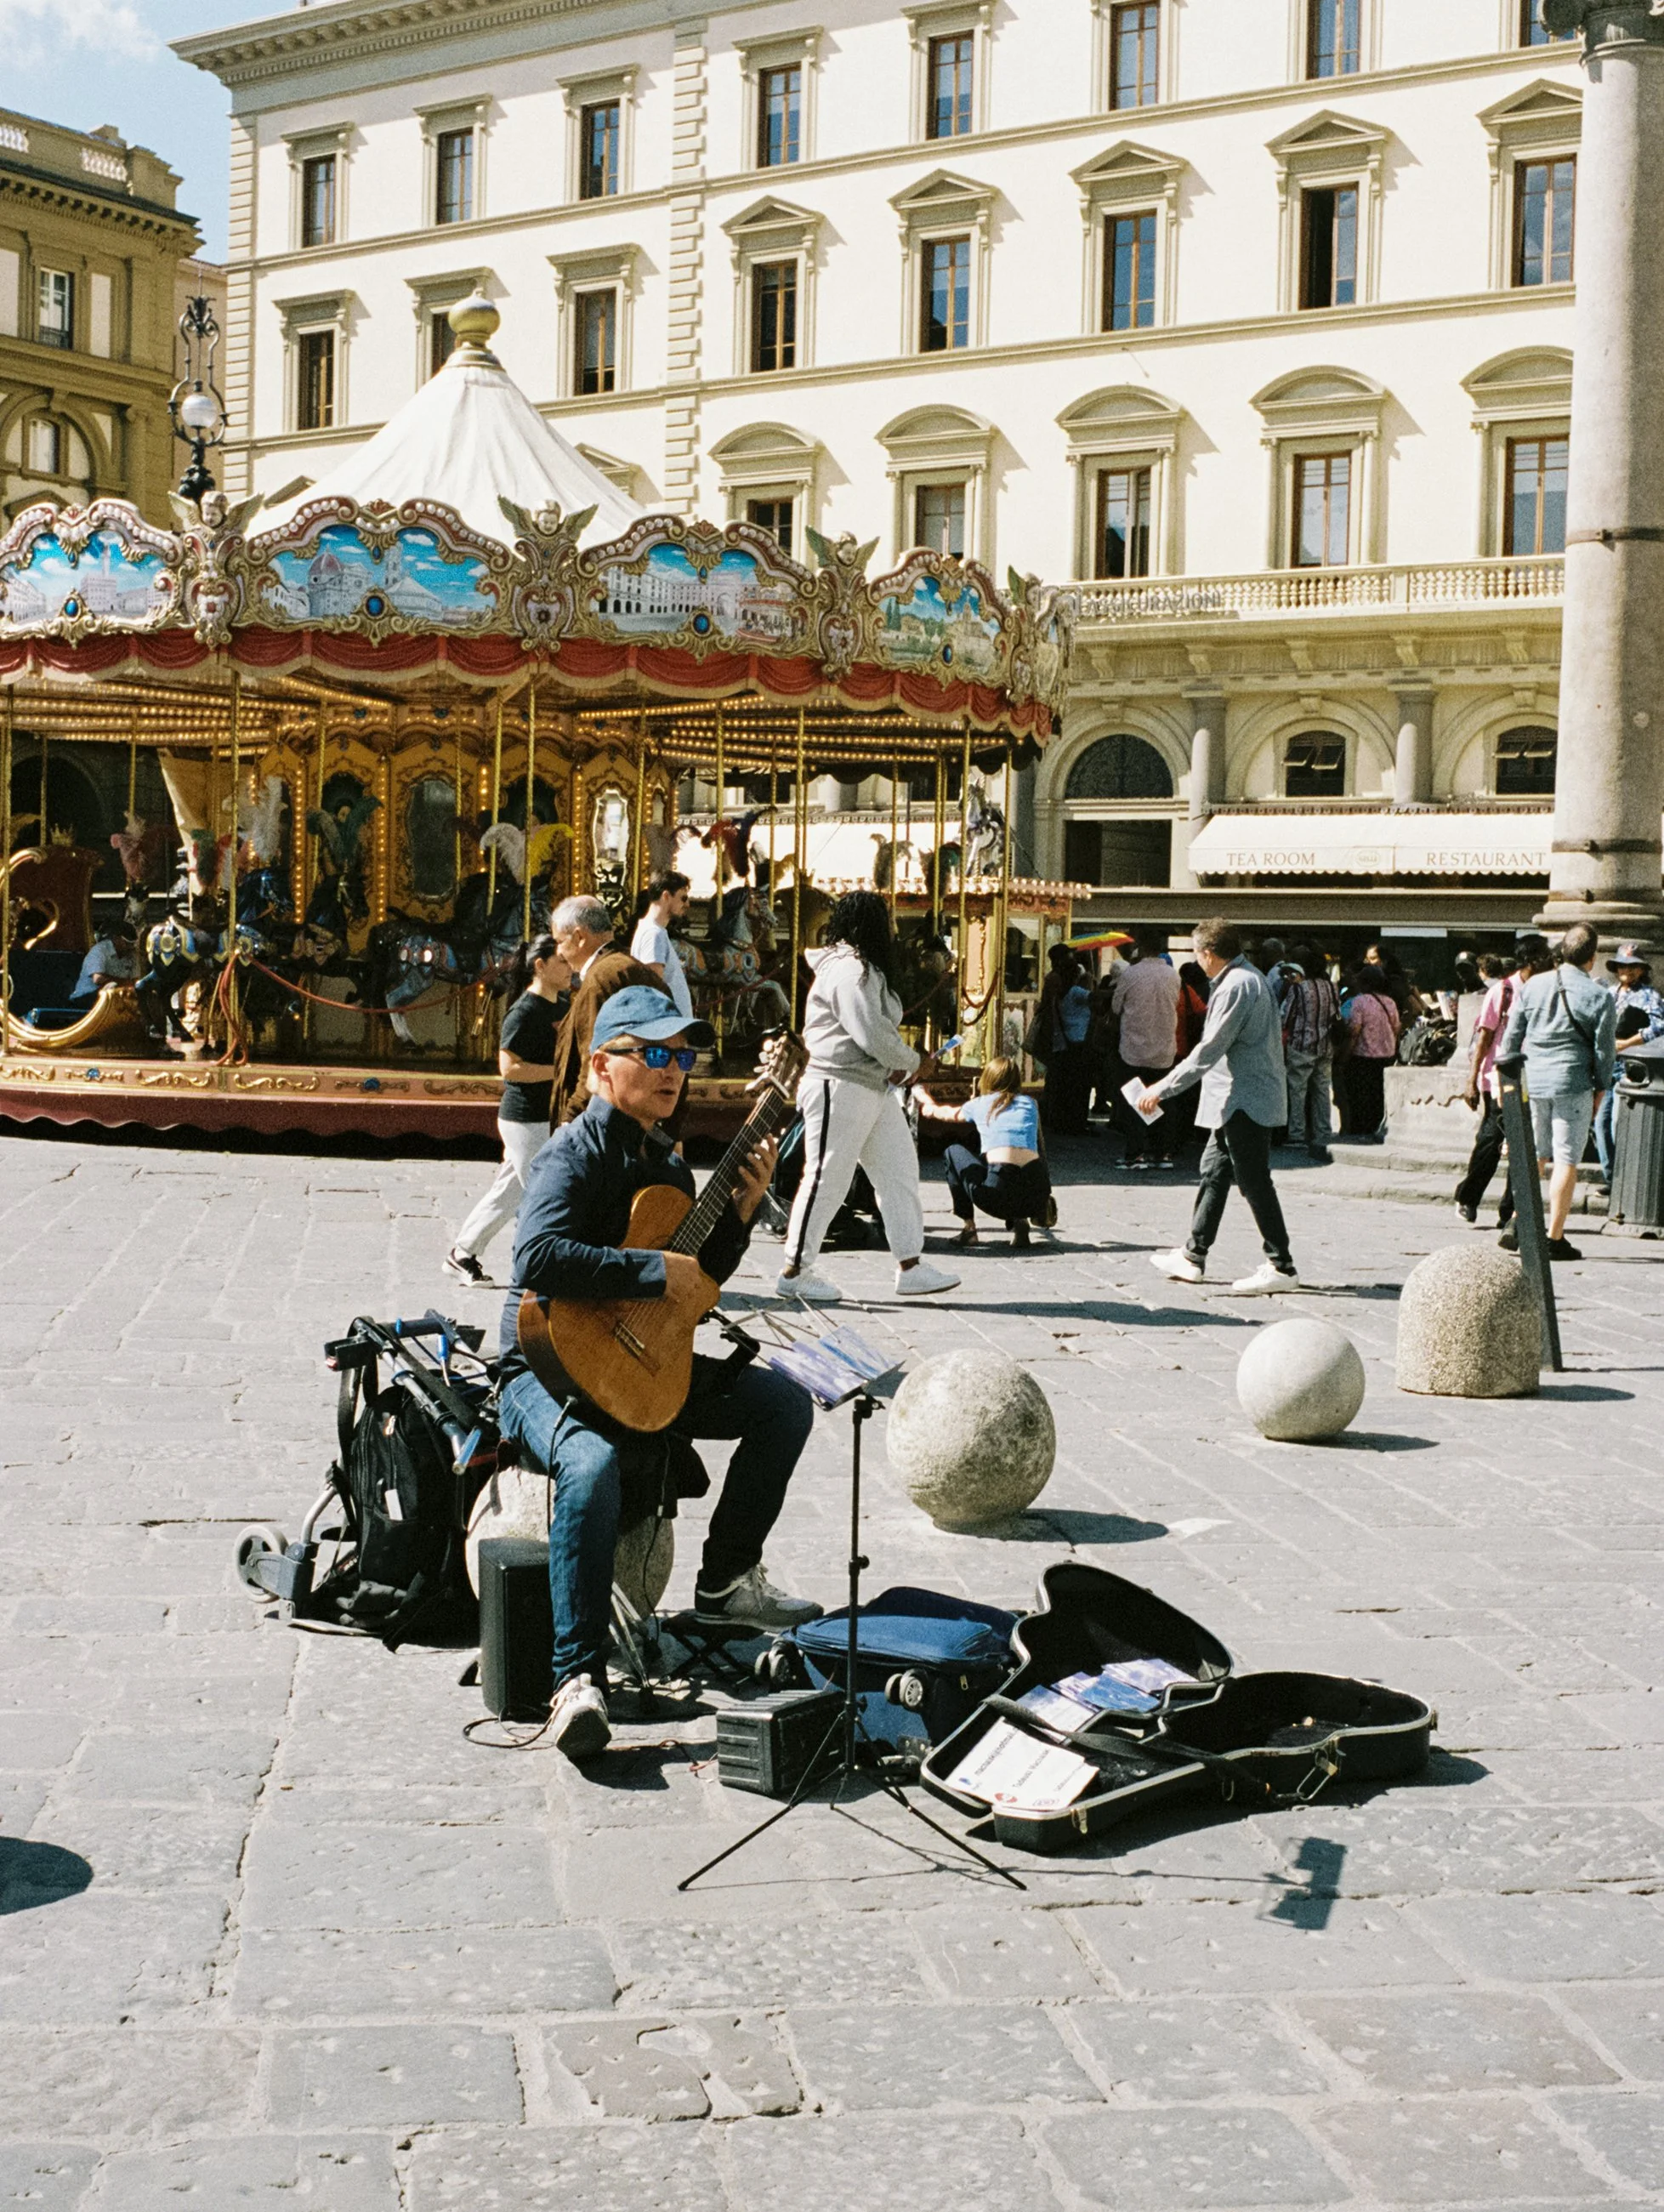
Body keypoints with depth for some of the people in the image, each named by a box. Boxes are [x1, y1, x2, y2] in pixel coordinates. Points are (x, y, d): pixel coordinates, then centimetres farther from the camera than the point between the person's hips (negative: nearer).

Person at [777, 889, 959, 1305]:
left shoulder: (862, 967, 17)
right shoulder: (848, 970, -17)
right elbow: (871, 1033, -23)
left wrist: (895, 1065, 0)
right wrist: (909, 1062, -7)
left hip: (874, 1088, 11)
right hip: (840, 1088, -11)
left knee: (899, 1171, 9)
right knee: (826, 1179, -4)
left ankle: (910, 1267, 12)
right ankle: (794, 1273, 6)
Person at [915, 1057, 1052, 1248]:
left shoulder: (980, 1104, 17)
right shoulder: (1029, 1103, 20)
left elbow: (942, 1113, 37)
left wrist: (923, 1098, 58)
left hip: (997, 1194, -2)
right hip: (1037, 1195, 2)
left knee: (954, 1152, 26)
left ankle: (969, 1226, 20)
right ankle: (1019, 1221, 11)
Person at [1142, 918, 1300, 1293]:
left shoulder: (1237, 986, -18)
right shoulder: (1245, 978, 16)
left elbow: (1210, 1050, -21)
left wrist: (1163, 1088, -16)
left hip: (1246, 1100, -11)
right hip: (1237, 1100, 11)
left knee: (1254, 1180, -7)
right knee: (1214, 1170, 13)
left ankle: (1281, 1266, -4)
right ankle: (1193, 1257, 19)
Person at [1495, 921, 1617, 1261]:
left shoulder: (1533, 986, 3)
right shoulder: (1600, 997, -6)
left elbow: (1511, 1035, 7)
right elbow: (1604, 1050, -3)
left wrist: (1506, 1068, 17)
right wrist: (1601, 1089, 8)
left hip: (1533, 1081, 4)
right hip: (1573, 1085, -4)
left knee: (1535, 1155, 17)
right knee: (1566, 1160, 1)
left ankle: (1518, 1221, 8)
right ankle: (1555, 1239, 2)